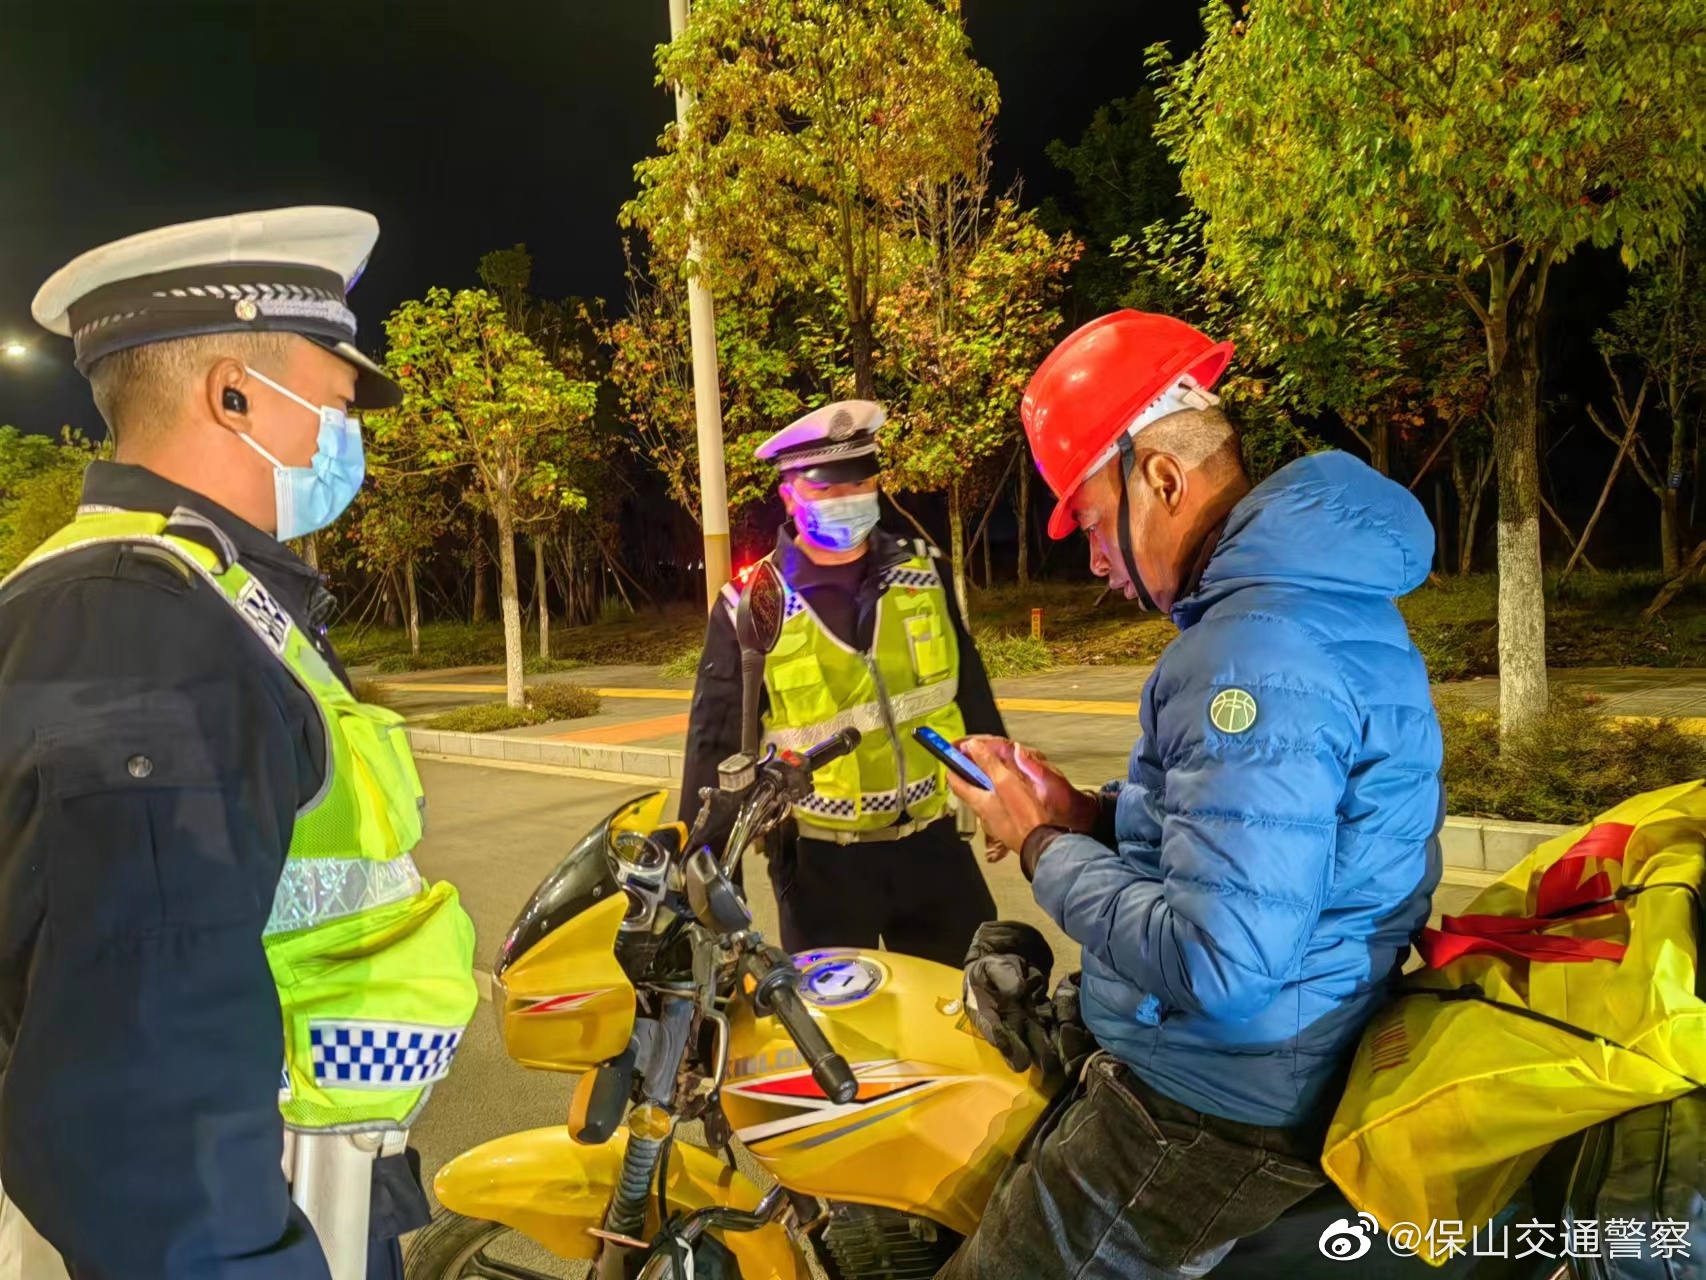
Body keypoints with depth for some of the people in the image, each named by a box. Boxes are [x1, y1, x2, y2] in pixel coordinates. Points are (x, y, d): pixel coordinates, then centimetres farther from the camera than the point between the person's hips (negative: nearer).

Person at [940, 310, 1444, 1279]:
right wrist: (1094, 813, 4)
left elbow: (1218, 965, -32)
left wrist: (1046, 848, -17)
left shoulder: (1260, 647, -27)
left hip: (1214, 1116, -10)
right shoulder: (1321, 588, 7)